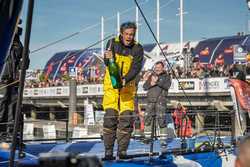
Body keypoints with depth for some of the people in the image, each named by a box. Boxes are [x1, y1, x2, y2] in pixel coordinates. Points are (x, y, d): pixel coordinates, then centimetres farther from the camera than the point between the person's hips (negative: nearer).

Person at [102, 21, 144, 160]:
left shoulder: (138, 49, -2)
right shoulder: (112, 43, -3)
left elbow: (136, 68, -13)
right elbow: (107, 62, -15)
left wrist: (125, 80, -30)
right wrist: (108, 58, -39)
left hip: (128, 86, 1)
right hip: (111, 85, -1)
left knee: (126, 118, -2)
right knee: (110, 117, -7)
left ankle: (122, 151, 9)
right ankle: (108, 151, -2)